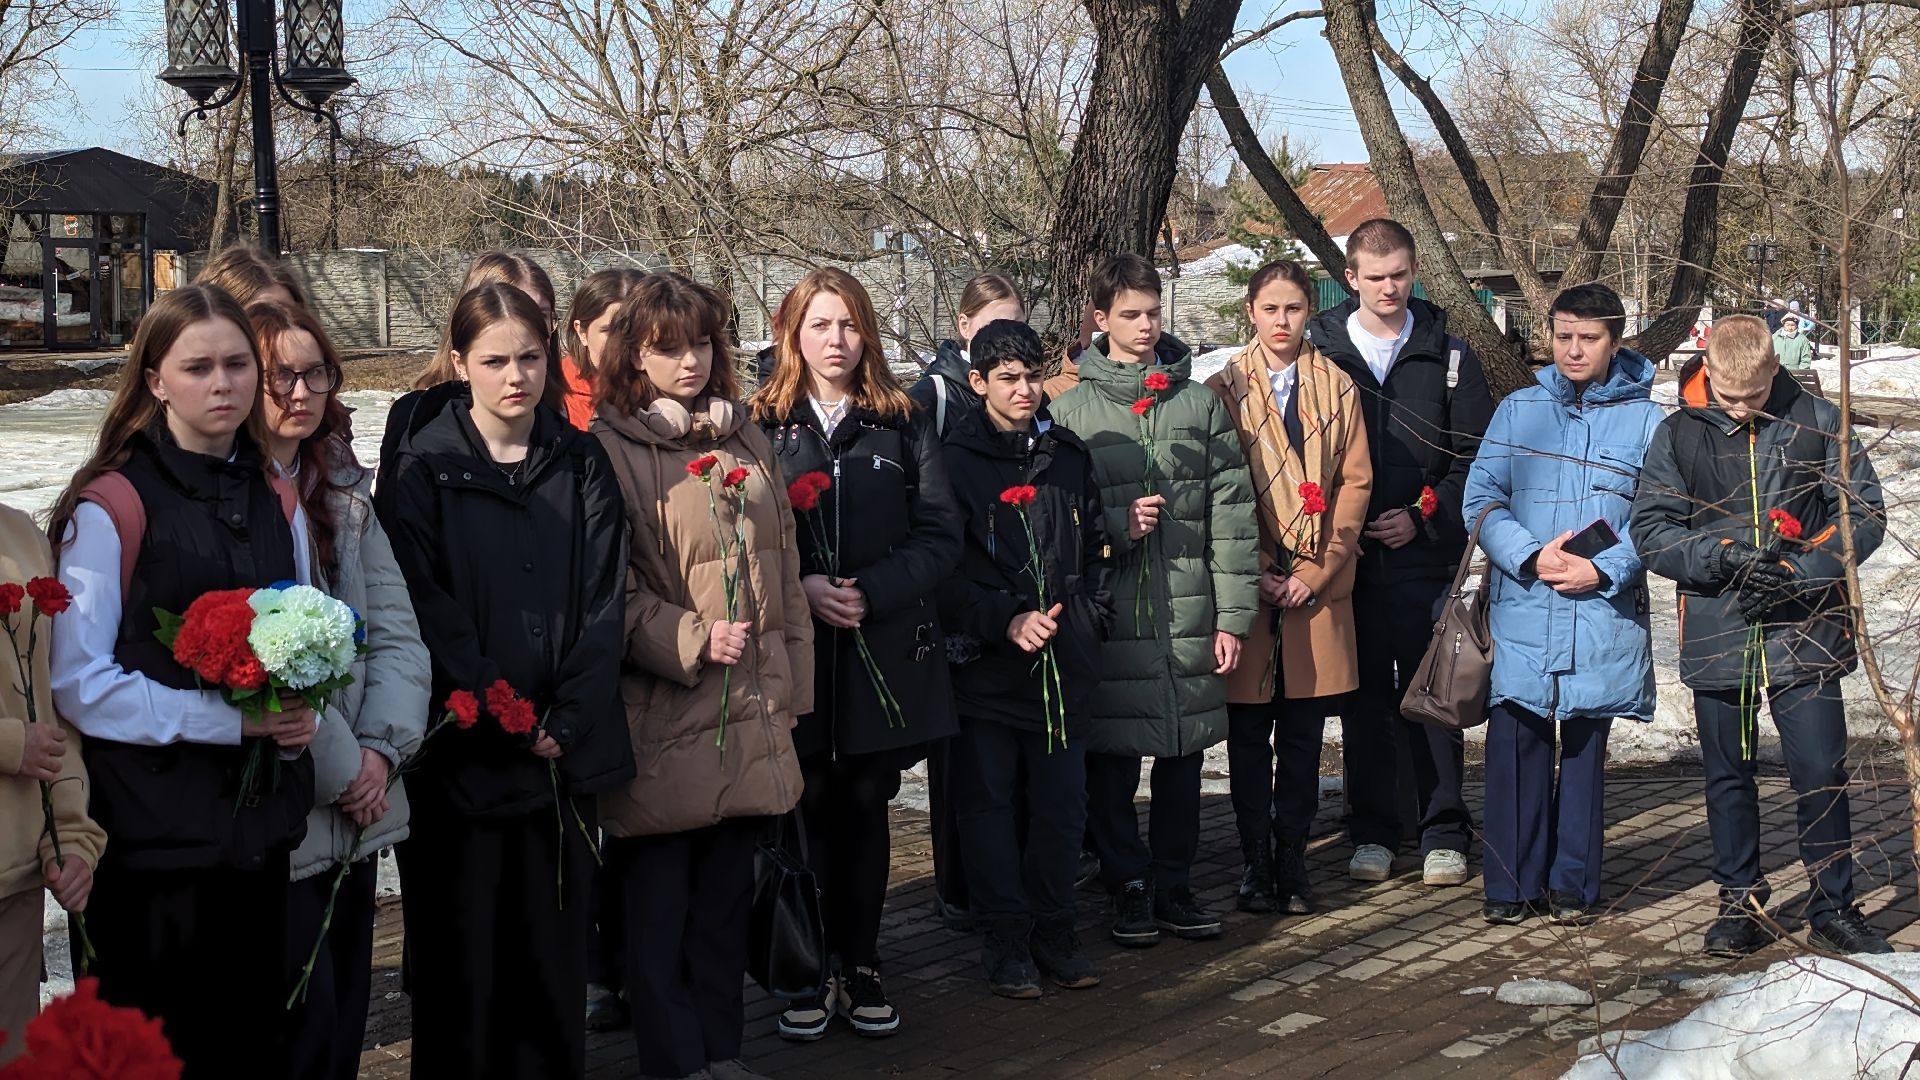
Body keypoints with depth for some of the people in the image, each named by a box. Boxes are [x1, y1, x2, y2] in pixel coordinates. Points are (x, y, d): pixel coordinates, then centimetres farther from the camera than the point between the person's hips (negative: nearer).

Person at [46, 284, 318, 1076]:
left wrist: (297, 718, -3)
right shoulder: (110, 507, -9)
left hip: (261, 824, 5)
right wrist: (228, 718, -18)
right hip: (154, 832, -5)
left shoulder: (276, 502, 10)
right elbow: (78, 684, -13)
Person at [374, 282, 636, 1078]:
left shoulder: (581, 463, 6)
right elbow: (427, 610, -8)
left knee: (554, 945, 8)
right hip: (461, 756, -2)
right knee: (461, 952, 5)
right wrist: (504, 720, -13)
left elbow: (603, 600, 1)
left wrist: (566, 722, -10)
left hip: (564, 749, 3)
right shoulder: (423, 469, -3)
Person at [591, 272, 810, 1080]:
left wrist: (791, 682, 12)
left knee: (727, 891, 13)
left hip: (750, 710, 5)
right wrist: (693, 642, -16)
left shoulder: (745, 438, 13)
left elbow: (782, 566, 15)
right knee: (659, 900, 3)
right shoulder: (609, 449, -6)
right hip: (661, 713, -5)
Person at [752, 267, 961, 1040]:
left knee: (865, 809, 8)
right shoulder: (760, 426, 2)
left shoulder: (903, 426, 6)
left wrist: (871, 591, -12)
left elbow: (941, 536, 1)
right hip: (793, 652, -1)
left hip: (885, 651, 1)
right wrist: (800, 587, -15)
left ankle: (859, 966, 19)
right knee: (809, 809, 2)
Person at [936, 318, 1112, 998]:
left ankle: (1053, 928, 19)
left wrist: (1090, 619, 7)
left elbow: (1097, 548, 19)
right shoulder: (955, 462, -3)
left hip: (1065, 661, 4)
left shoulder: (1070, 456, 12)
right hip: (986, 661, -3)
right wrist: (1005, 622, -19)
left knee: (1063, 800, 6)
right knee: (990, 801, 3)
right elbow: (944, 574, -8)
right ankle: (1007, 939, 13)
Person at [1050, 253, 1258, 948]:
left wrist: (1233, 614, -1)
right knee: (1112, 759, 4)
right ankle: (1129, 887, 19)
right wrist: (1116, 524, -14)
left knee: (1183, 755, 9)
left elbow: (1231, 511, 4)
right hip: (1108, 611, -2)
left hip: (1190, 612, 2)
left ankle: (1174, 885, 23)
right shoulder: (1070, 409, 2)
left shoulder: (1200, 402, 7)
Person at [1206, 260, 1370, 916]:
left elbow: (1355, 482, 3)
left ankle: (1291, 863, 13)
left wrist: (1317, 571, -7)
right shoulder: (1223, 389, 4)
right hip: (1246, 585, -1)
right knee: (1248, 734, 4)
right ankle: (1255, 864, 13)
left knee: (1302, 736, 4)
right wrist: (1252, 574, -8)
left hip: (1317, 586, 1)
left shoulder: (1338, 389, 8)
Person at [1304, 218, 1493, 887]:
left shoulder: (1447, 354, 5)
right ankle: (1373, 832, 16)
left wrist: (1423, 517, -7)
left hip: (1427, 556, 0)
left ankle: (1444, 834, 12)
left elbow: (1476, 455, 5)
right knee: (1364, 700, 6)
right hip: (1348, 557, 1)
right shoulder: (1317, 350, 5)